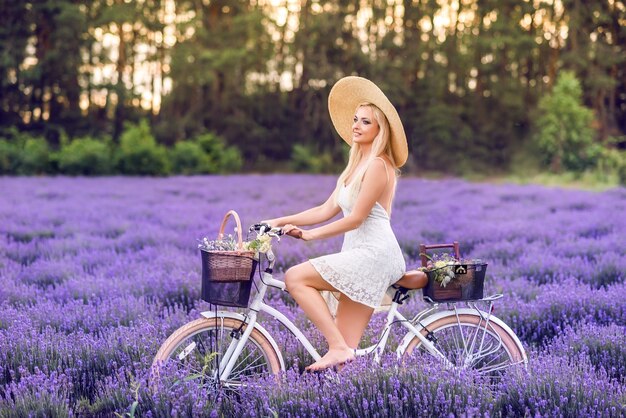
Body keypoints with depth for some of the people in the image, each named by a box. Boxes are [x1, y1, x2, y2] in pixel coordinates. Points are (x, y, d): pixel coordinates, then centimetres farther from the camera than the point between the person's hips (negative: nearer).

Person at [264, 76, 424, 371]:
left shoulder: (377, 165, -9)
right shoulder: (356, 166, 21)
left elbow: (355, 218, -14)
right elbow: (327, 210, 17)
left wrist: (310, 234, -9)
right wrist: (280, 221, 11)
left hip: (373, 254, -9)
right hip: (360, 254, 9)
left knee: (295, 278, -18)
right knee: (347, 350, 3)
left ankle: (338, 347, -18)